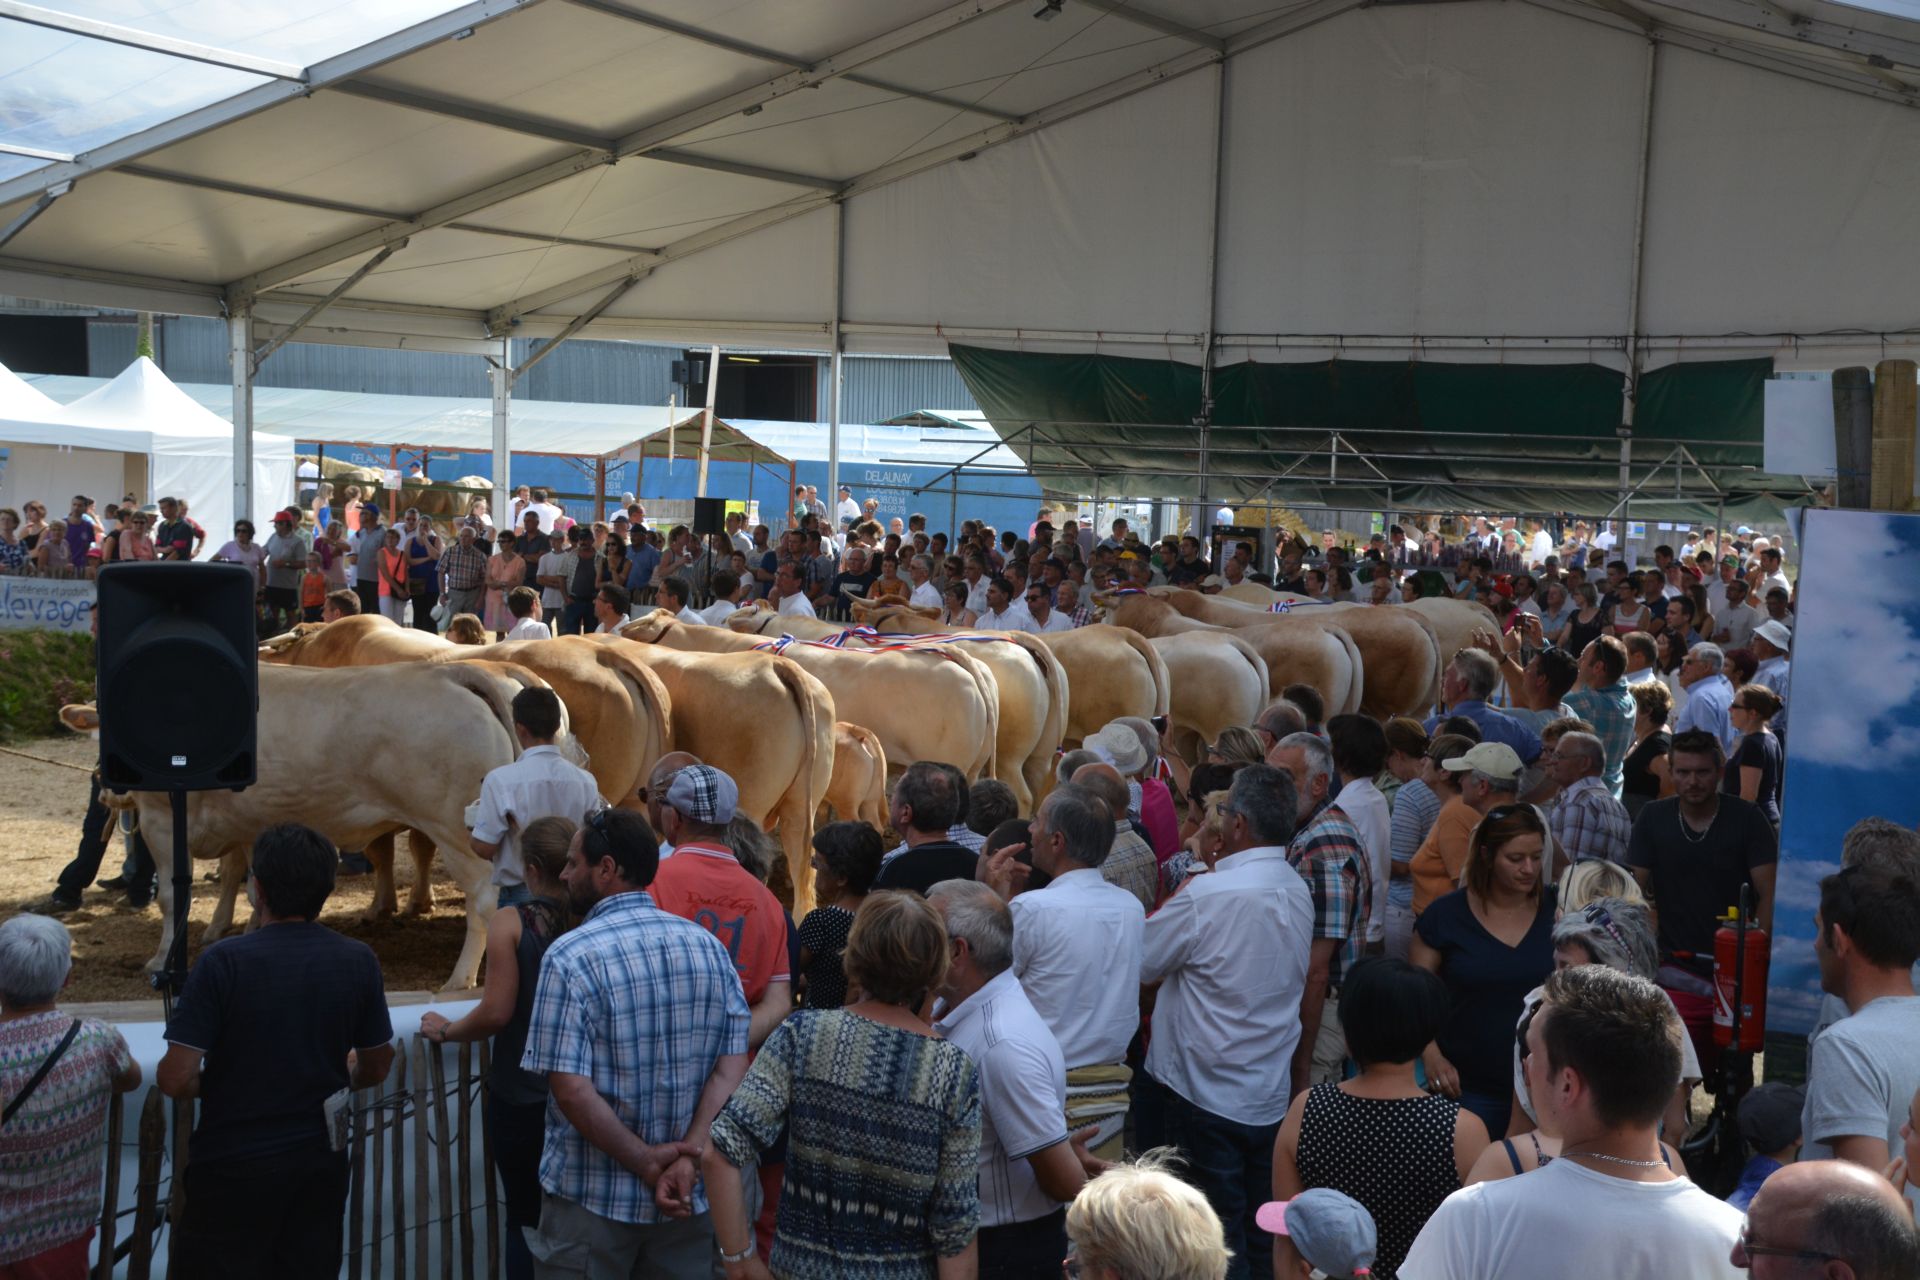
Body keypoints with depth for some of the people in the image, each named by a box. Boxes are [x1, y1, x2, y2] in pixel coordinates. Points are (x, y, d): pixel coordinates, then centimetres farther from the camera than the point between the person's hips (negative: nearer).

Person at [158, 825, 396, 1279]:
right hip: (320, 1163, 4)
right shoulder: (358, 961, -6)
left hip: (234, 1163, -3)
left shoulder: (223, 961, -18)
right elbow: (375, 1069, 5)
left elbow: (178, 1078, -18)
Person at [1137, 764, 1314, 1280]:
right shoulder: (1299, 893, 2)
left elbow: (1140, 963, -12)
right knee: (1263, 1236, 16)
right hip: (1271, 1096, 7)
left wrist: (1178, 893, 0)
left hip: (1204, 1097, -7)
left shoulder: (1207, 895, -22)